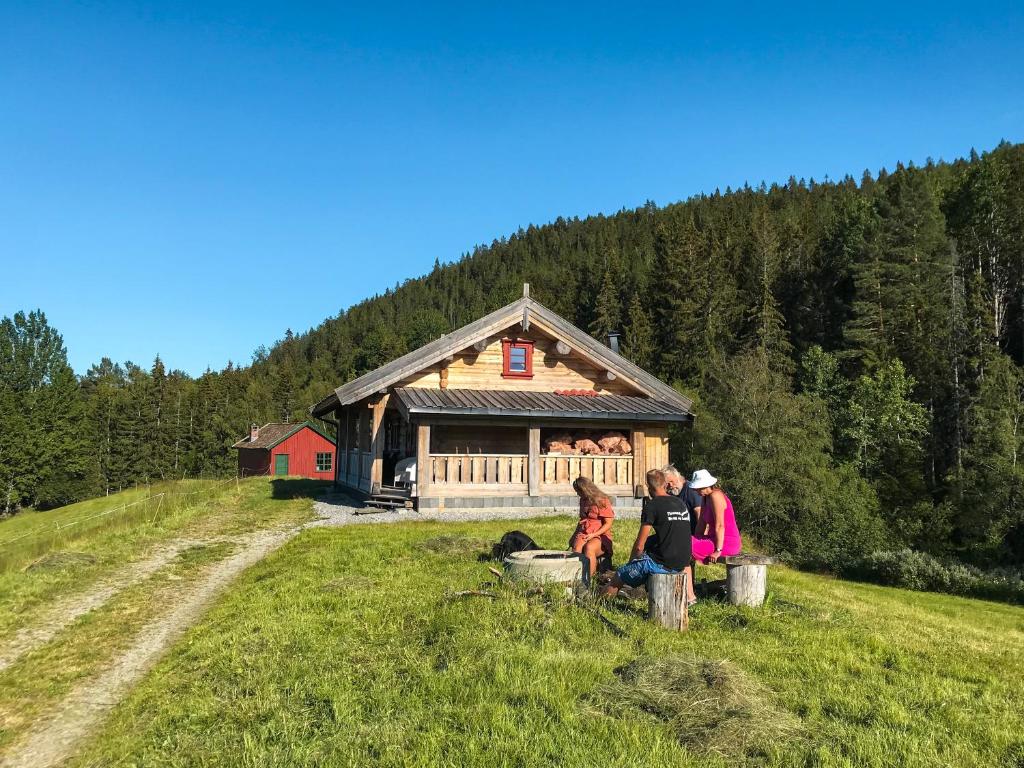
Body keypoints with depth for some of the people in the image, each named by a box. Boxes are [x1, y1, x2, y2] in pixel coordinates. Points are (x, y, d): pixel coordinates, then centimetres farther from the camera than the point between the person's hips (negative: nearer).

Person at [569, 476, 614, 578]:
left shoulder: (603, 501, -2)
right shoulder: (583, 501, 20)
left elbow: (608, 524, -7)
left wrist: (593, 535, -18)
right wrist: (574, 536, 19)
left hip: (600, 535, -5)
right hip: (583, 533, 5)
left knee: (589, 547, -37)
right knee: (576, 547, -30)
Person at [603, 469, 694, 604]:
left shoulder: (652, 505, -9)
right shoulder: (681, 503, 11)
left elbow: (639, 546, -8)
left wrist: (631, 563, 10)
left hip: (662, 564, -7)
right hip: (681, 564, 7)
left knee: (618, 578, 5)